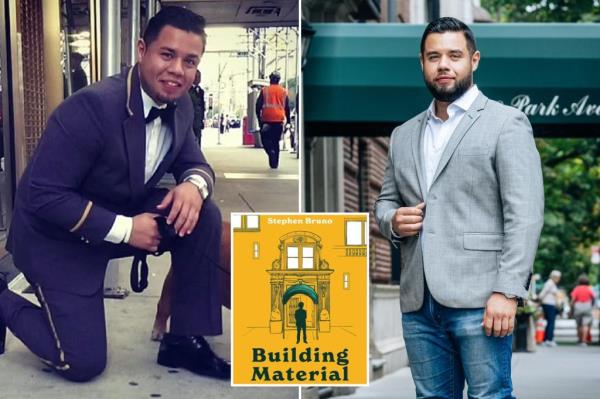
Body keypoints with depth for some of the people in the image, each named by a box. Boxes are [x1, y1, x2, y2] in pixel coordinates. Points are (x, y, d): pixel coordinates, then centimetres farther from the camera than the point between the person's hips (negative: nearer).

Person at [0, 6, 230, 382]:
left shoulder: (180, 105, -8)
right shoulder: (93, 105, -31)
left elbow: (194, 163, 5)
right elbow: (42, 194, -29)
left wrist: (194, 185, -22)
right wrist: (124, 229, -31)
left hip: (124, 213, 7)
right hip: (57, 233, -7)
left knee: (203, 215, -14)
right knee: (84, 363, -7)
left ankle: (185, 340, -1)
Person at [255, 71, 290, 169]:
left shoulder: (264, 90, 3)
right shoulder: (284, 91, 9)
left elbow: (258, 105, 0)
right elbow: (287, 107, 11)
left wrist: (259, 118, 6)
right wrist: (287, 120, 16)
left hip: (266, 120, -2)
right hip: (279, 120, 2)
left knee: (265, 138, 5)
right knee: (276, 141, 11)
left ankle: (270, 151, -25)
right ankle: (275, 163, 9)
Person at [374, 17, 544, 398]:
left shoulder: (506, 123, 0)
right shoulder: (404, 135, 18)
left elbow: (525, 213, -8)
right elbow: (385, 201, 25)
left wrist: (507, 291, -17)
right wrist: (393, 220, 0)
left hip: (478, 298, -5)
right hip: (418, 301, 5)